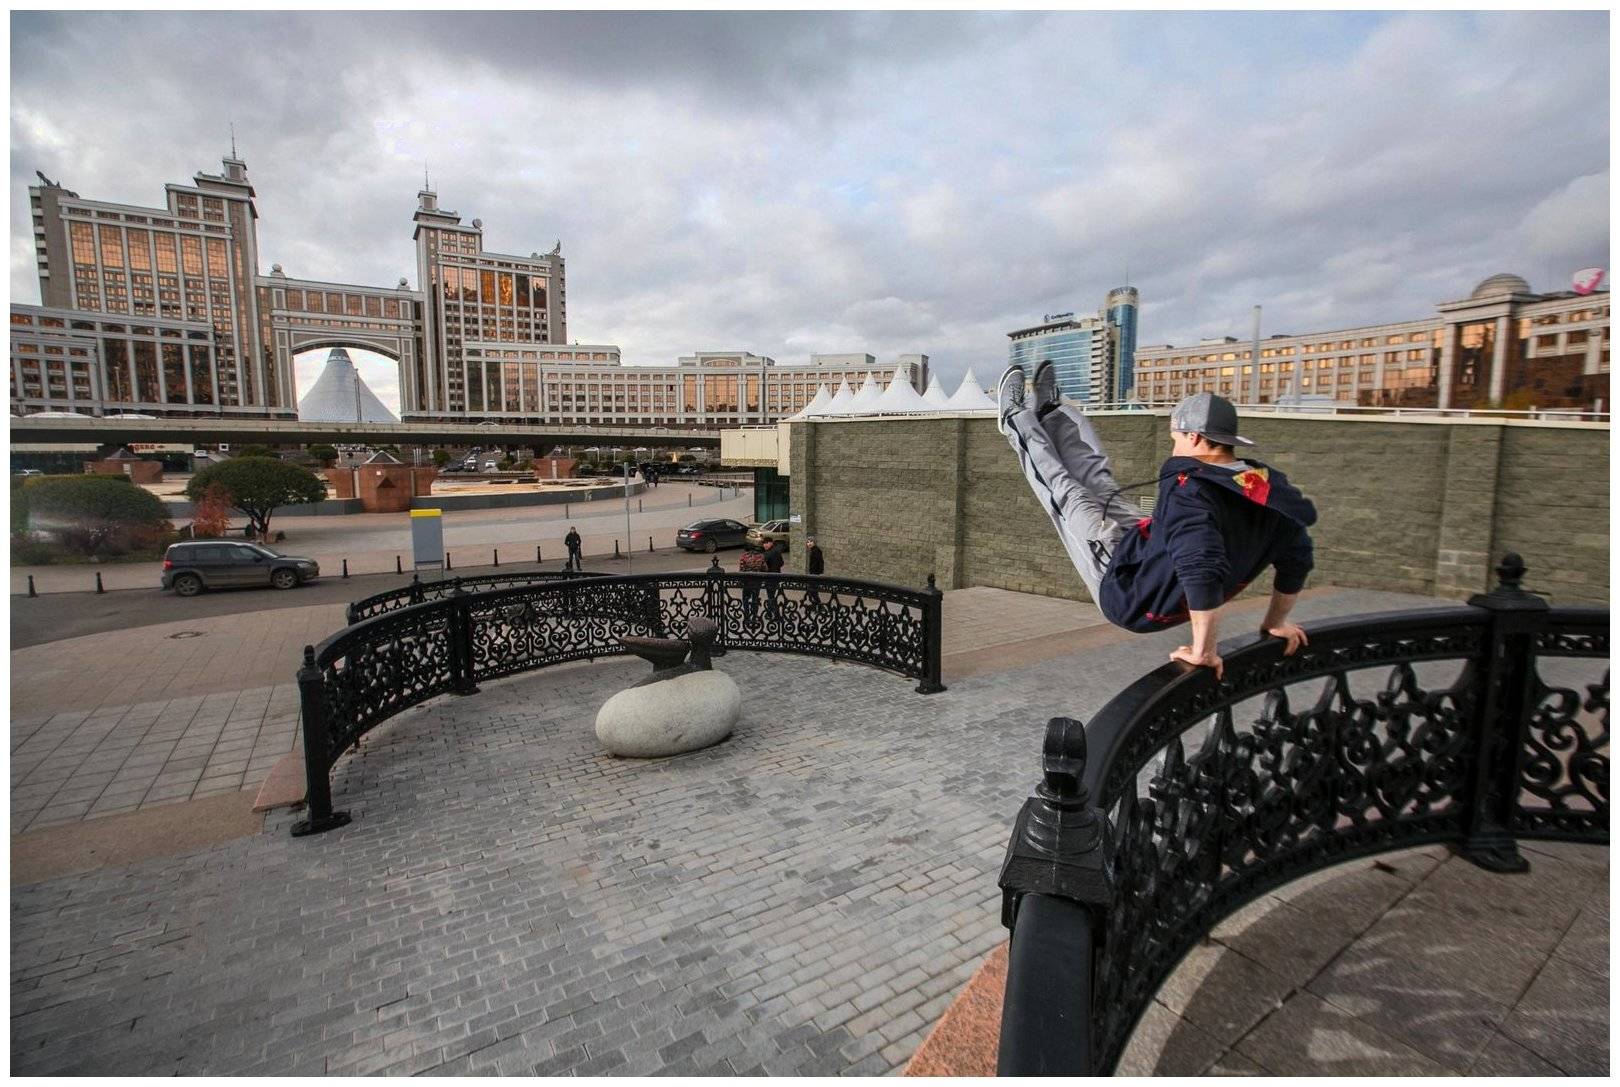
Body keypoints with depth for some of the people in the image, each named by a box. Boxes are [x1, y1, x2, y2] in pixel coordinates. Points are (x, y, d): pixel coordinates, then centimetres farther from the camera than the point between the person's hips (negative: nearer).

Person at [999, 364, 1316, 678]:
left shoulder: (1190, 489, -33)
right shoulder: (1270, 488, -8)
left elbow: (1202, 571, -46)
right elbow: (1297, 559, 4)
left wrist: (1203, 651, -34)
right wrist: (1276, 621, 15)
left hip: (1126, 596, -7)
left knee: (1066, 492, 6)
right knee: (1101, 487, 19)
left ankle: (1016, 418, 28)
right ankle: (1050, 411, 38)